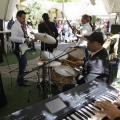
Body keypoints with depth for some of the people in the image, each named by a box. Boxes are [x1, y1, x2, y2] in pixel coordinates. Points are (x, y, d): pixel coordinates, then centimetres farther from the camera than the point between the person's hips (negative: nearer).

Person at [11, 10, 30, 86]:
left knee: (23, 63, 18)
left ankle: (20, 79, 34)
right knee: (23, 64, -3)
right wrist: (24, 39, -30)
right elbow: (13, 38, -30)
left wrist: (27, 38, 1)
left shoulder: (21, 26, 11)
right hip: (18, 48, -10)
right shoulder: (15, 26, -19)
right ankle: (20, 81, 13)